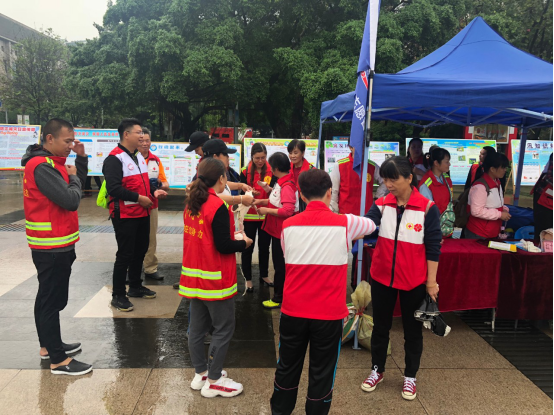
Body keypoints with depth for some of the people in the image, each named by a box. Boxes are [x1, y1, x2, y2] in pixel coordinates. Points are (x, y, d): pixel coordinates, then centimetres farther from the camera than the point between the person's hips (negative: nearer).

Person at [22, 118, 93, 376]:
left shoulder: (51, 162, 11)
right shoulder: (42, 166, -21)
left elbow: (78, 184, 16)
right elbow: (71, 200, -26)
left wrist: (81, 159, 3)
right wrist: (73, 177, -8)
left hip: (53, 244, 10)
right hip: (52, 246, -10)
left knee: (47, 297, 18)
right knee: (52, 300, -4)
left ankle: (48, 346, 32)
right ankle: (58, 360, 4)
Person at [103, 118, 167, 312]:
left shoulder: (139, 156, 14)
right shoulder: (114, 158, -16)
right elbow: (113, 188, -26)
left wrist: (153, 192, 3)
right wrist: (138, 198, -23)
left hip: (142, 213, 9)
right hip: (125, 215, -9)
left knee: (140, 251, 17)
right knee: (125, 255, -2)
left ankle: (135, 286, 33)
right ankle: (118, 296, 11)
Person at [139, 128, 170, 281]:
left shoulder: (156, 160, 9)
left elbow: (166, 186, 11)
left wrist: (159, 184, -12)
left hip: (152, 206, 4)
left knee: (151, 239, 8)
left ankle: (150, 269, 17)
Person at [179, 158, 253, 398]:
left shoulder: (191, 203, 5)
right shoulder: (218, 207, -20)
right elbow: (223, 246, -19)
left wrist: (230, 235, 11)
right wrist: (244, 243, -2)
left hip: (193, 276, 8)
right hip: (215, 279, -8)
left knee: (197, 328, 17)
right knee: (224, 329, 7)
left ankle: (200, 373, 32)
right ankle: (214, 381, 16)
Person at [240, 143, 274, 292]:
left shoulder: (271, 171, -2)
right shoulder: (245, 172, -4)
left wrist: (268, 188, -23)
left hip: (266, 215, 1)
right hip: (249, 216, -1)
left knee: (264, 247, 14)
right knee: (248, 248, 4)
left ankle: (264, 276, 30)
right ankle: (248, 279, 16)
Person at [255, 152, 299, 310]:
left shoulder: (287, 186, -24)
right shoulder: (282, 183, 6)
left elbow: (287, 210, -30)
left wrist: (267, 210, -22)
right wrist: (262, 201, 6)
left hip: (282, 231, -10)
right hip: (277, 230, 10)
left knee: (280, 265, 4)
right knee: (280, 264, 20)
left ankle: (279, 298, 18)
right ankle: (280, 295, 34)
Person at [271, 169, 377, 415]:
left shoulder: (288, 225, -1)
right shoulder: (345, 223, -8)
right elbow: (371, 226, 14)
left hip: (293, 310, 3)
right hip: (329, 313, -3)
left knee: (287, 368, 20)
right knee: (322, 374, 12)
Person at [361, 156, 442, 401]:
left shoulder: (427, 208, -11)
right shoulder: (381, 205, -4)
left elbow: (433, 248, -7)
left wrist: (431, 281, -6)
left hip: (414, 281, -2)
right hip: (382, 278, 3)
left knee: (412, 330, 15)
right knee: (380, 326, 17)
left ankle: (410, 377, 35)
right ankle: (377, 371, 37)